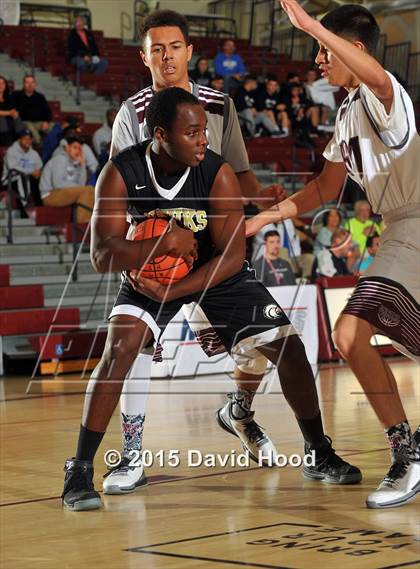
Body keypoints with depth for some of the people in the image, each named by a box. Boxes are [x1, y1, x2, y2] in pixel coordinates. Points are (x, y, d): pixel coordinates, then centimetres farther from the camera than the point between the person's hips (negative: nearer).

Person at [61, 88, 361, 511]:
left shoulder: (217, 174, -24)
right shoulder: (121, 173, -24)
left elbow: (232, 256, -23)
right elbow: (102, 256, -27)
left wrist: (170, 292, -30)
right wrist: (166, 244, -40)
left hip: (217, 274, 1)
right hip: (150, 271, -1)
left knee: (289, 348, -5)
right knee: (118, 351, -25)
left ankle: (319, 455, 15)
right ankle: (80, 470, -14)